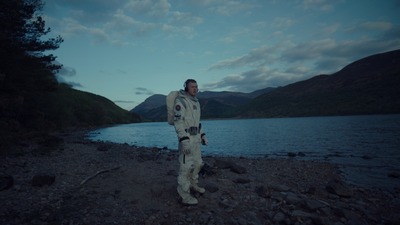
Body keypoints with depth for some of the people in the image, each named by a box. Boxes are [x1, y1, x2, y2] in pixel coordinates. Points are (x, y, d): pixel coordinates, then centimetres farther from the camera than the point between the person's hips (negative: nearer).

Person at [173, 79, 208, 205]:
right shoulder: (180, 101, -15)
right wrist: (184, 141, -27)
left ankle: (192, 185, 35)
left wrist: (202, 135, 18)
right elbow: (178, 122, -20)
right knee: (186, 165, -5)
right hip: (186, 138, -9)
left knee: (197, 162, 17)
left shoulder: (195, 102, 14)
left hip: (194, 137, 9)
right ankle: (185, 196, 4)